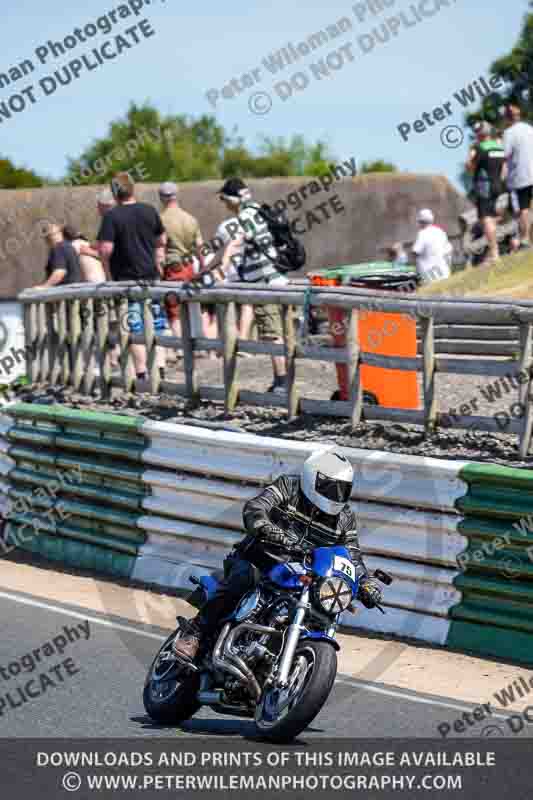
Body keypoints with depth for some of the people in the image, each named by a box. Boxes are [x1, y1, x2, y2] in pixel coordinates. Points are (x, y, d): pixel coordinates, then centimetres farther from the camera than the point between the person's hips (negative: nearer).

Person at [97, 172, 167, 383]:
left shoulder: (111, 216, -13)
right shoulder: (149, 211, 3)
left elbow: (105, 249, -19)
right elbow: (161, 241, 13)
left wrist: (108, 272, -5)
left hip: (127, 279, -4)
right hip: (151, 275, 4)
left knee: (135, 328, 1)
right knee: (156, 325, 12)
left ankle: (142, 373, 0)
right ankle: (159, 367, 11)